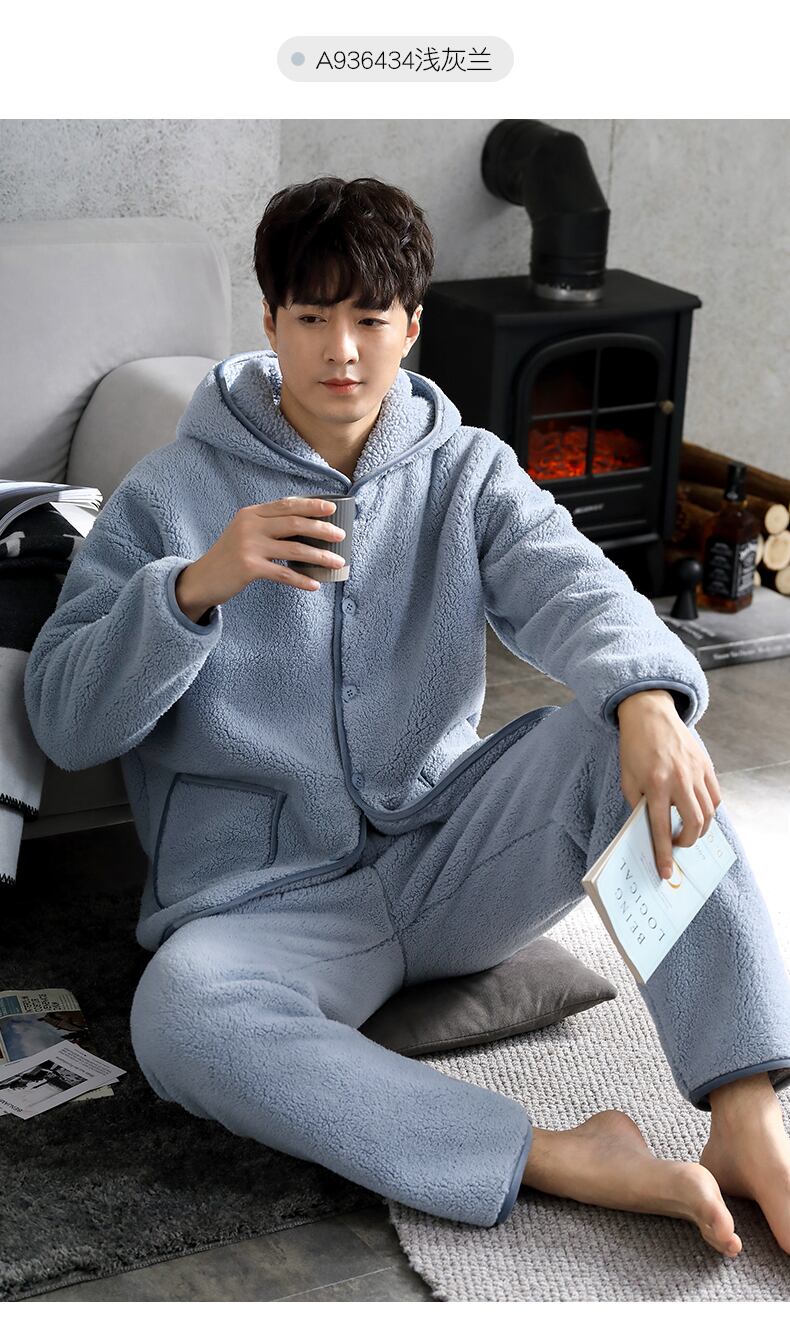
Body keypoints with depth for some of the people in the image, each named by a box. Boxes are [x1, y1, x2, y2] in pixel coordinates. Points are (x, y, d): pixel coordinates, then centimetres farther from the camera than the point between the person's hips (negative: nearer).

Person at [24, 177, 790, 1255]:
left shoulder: (467, 472, 7)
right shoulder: (170, 494, 2)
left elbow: (571, 585, -14)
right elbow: (63, 722, -4)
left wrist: (647, 696, -37)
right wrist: (194, 586, -21)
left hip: (450, 852, 2)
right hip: (268, 899, -2)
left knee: (630, 732, -24)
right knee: (180, 1015, -36)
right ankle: (567, 1163, -33)